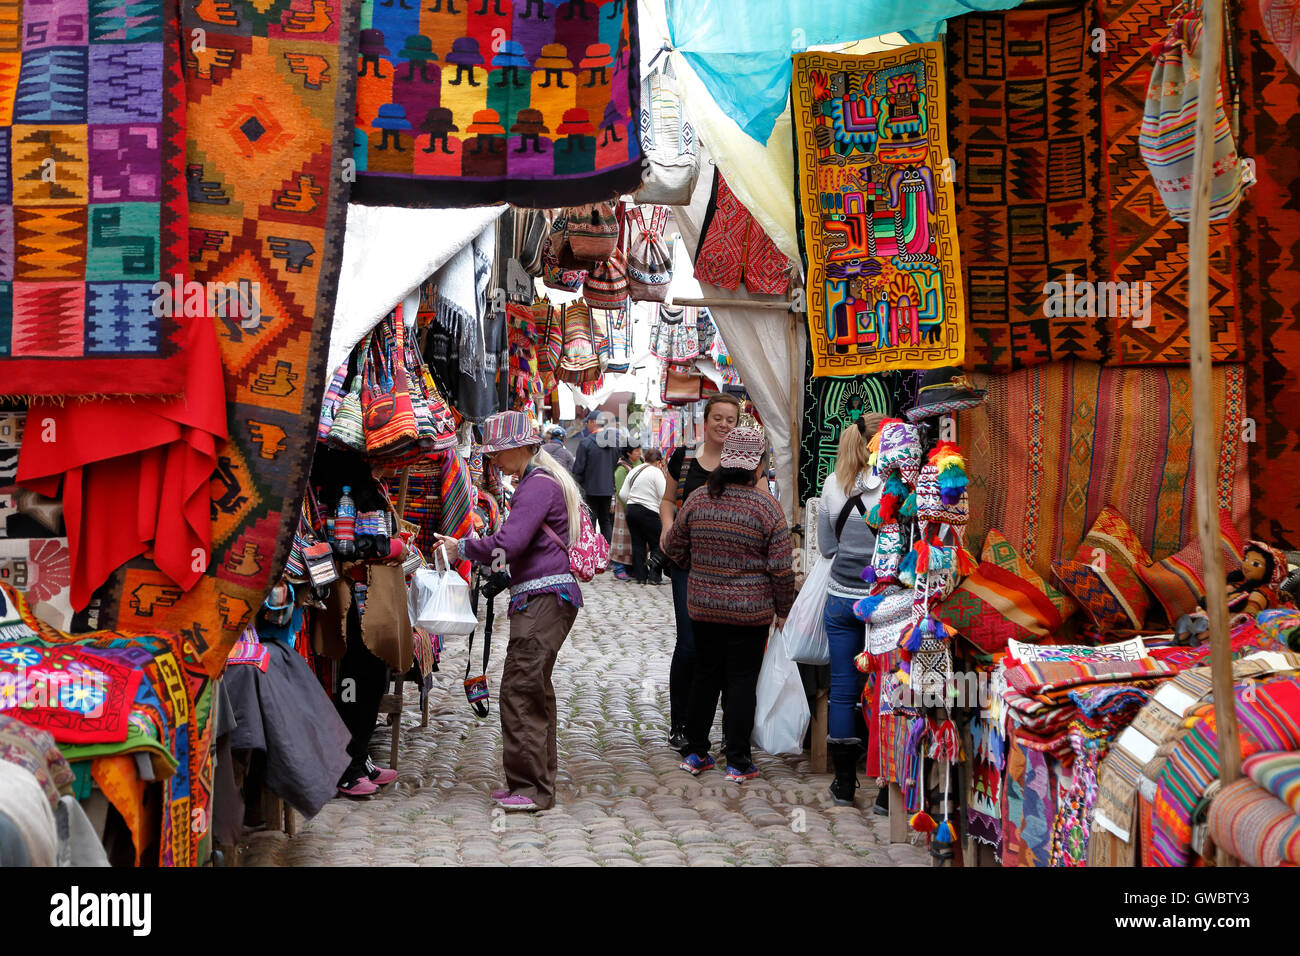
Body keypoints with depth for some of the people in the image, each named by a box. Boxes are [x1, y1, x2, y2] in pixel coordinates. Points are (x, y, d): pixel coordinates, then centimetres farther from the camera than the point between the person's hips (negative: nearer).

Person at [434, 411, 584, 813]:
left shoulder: (539, 485, -13)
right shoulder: (536, 482, 21)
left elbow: (508, 543, -22)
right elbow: (517, 543, 26)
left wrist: (462, 548, -9)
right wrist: (467, 548, 16)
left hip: (545, 599, -11)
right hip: (539, 599, 11)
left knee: (521, 689, -9)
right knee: (535, 692, 14)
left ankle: (531, 786, -4)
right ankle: (538, 783, 21)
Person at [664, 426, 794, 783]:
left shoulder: (698, 499, -3)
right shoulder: (767, 508, -12)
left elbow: (674, 547, 8)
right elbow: (781, 568, -11)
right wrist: (783, 610, 2)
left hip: (703, 606, 3)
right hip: (750, 611, -3)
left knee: (705, 675, 16)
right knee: (742, 681, 4)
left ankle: (695, 753, 22)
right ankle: (738, 763, 7)